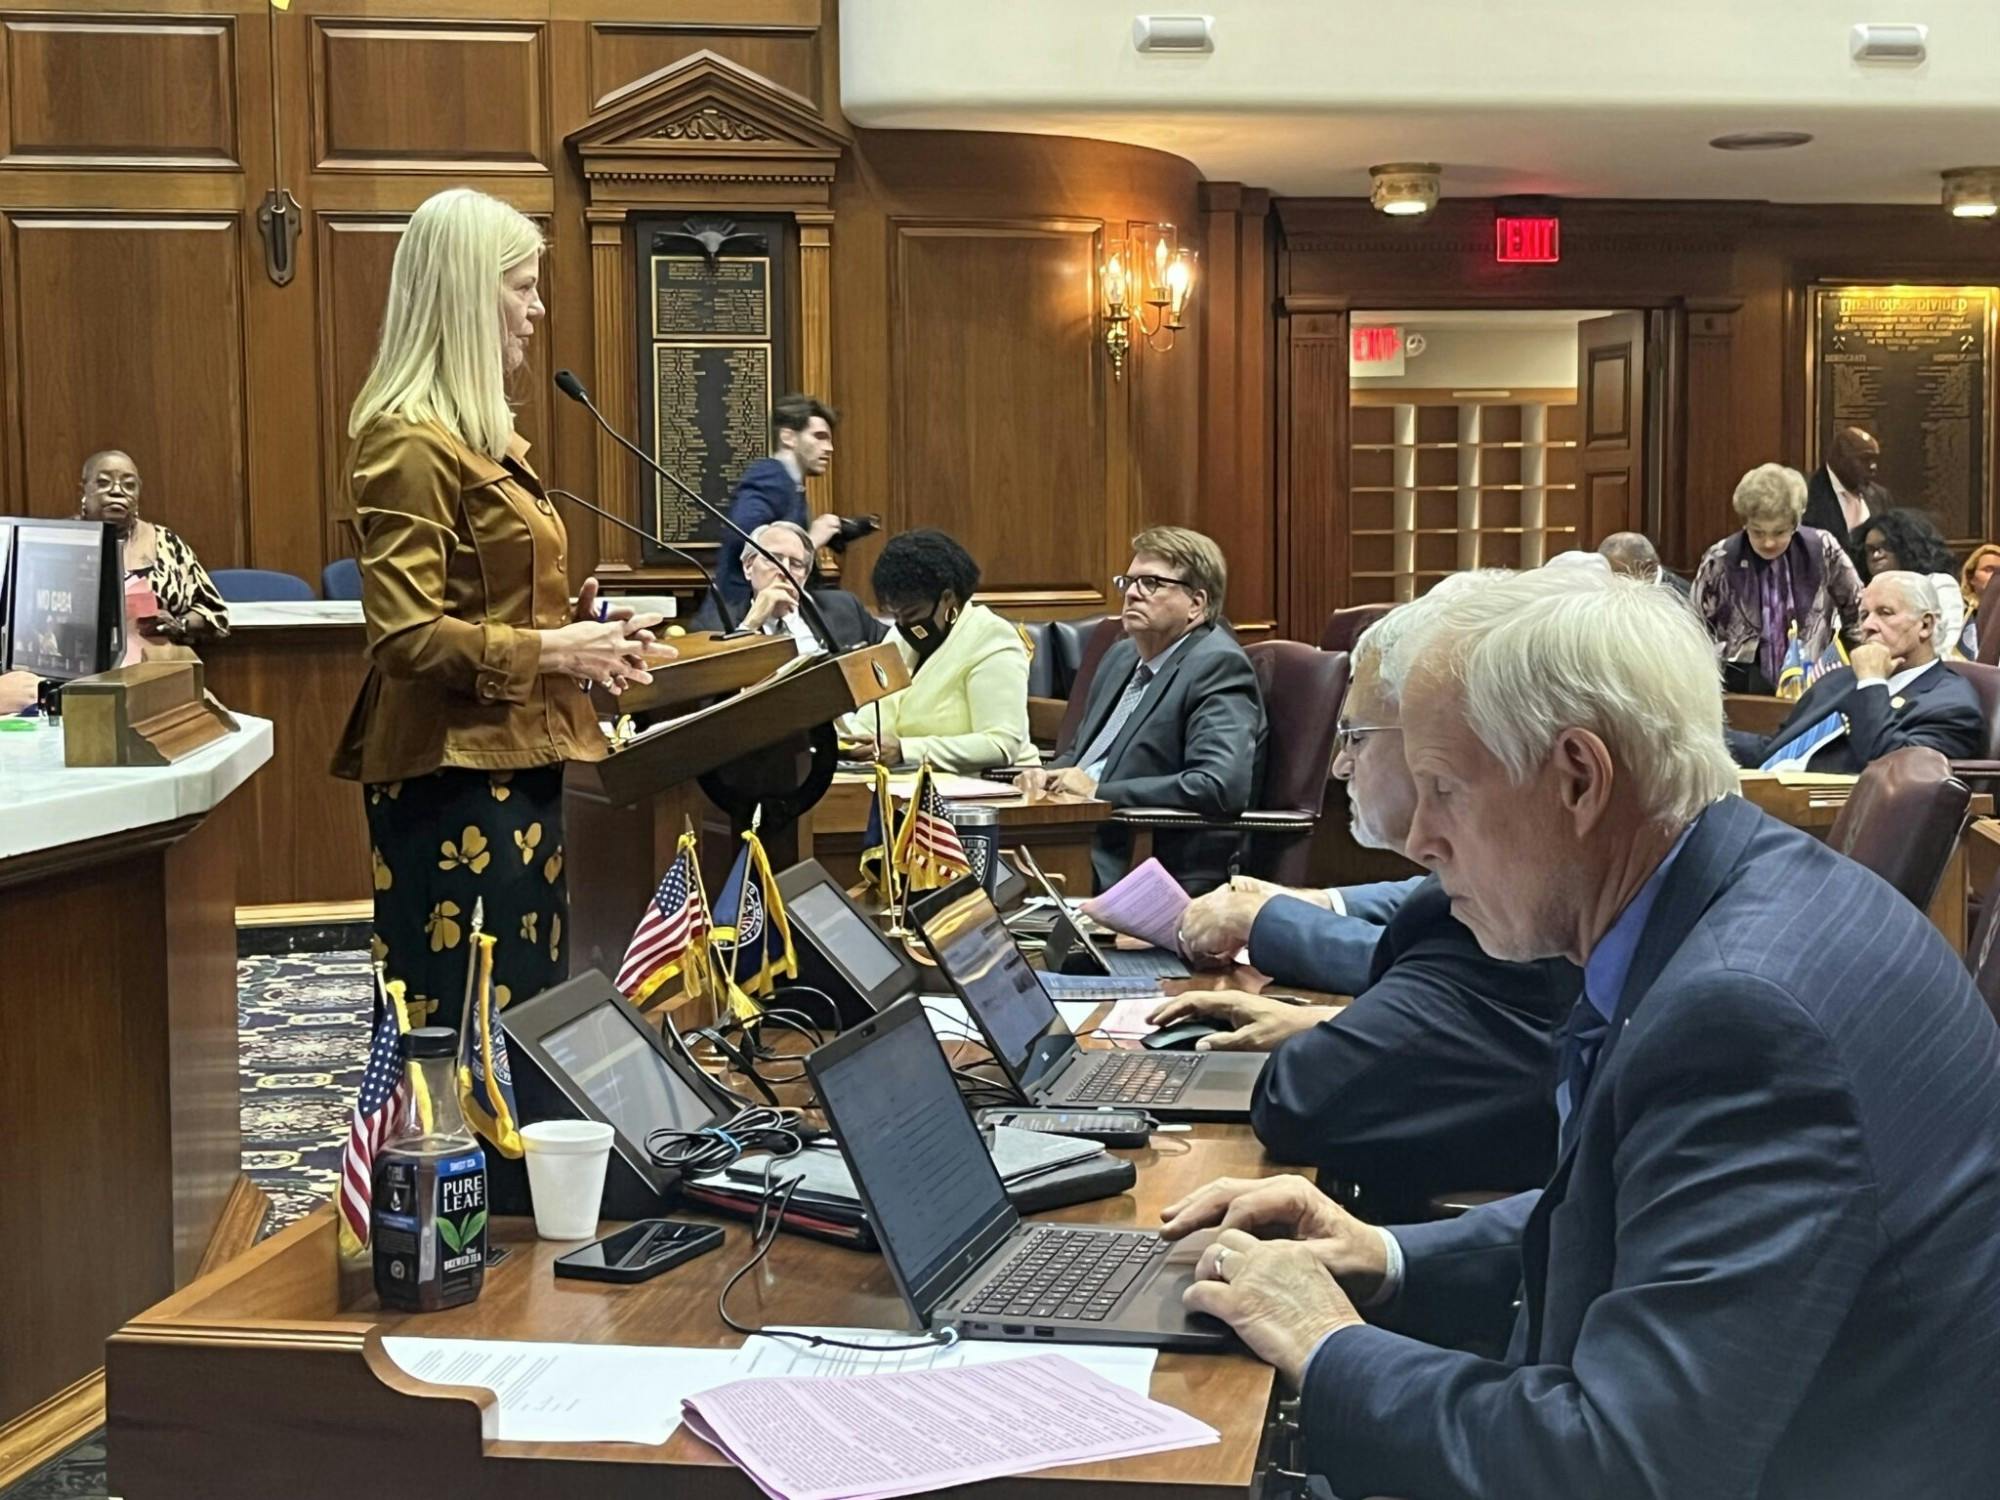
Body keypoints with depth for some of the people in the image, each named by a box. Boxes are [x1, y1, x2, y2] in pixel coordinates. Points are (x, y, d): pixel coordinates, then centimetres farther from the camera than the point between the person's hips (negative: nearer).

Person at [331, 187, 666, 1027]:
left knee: (531, 1012, 12)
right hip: (456, 773, -10)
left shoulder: (481, 438, 16)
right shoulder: (411, 445, -14)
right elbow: (406, 635, -21)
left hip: (513, 763, 10)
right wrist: (550, 652, -16)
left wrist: (577, 630, 8)